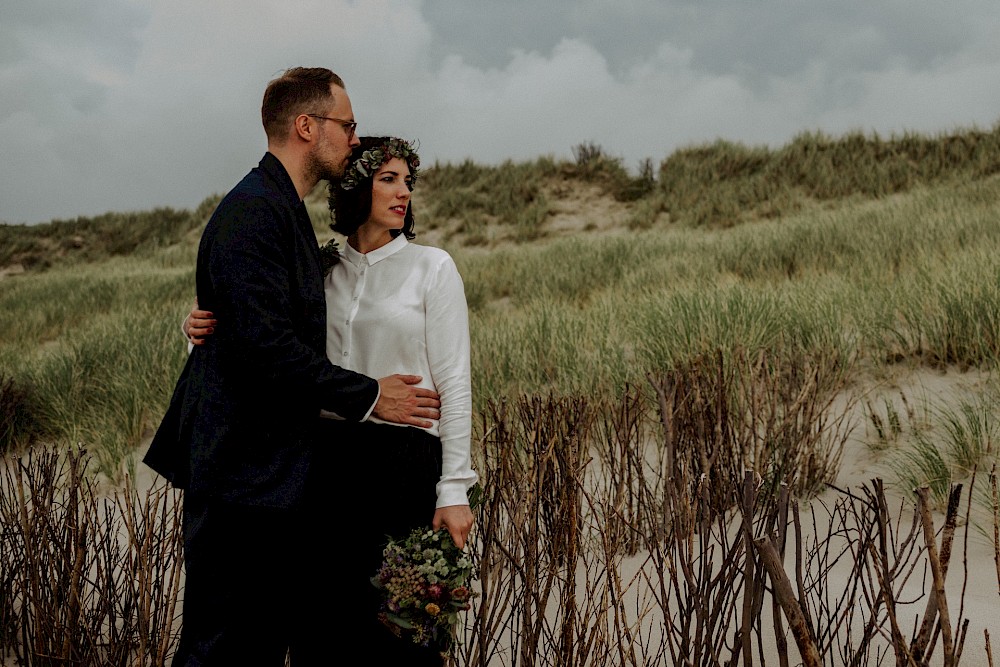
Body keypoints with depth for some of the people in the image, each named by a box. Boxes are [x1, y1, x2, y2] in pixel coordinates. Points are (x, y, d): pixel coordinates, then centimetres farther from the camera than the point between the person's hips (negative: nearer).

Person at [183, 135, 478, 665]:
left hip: (404, 459, -3)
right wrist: (206, 333, -9)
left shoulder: (431, 268, 1)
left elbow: (454, 384, -3)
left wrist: (454, 488, -9)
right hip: (329, 457, 3)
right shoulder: (323, 271, 10)